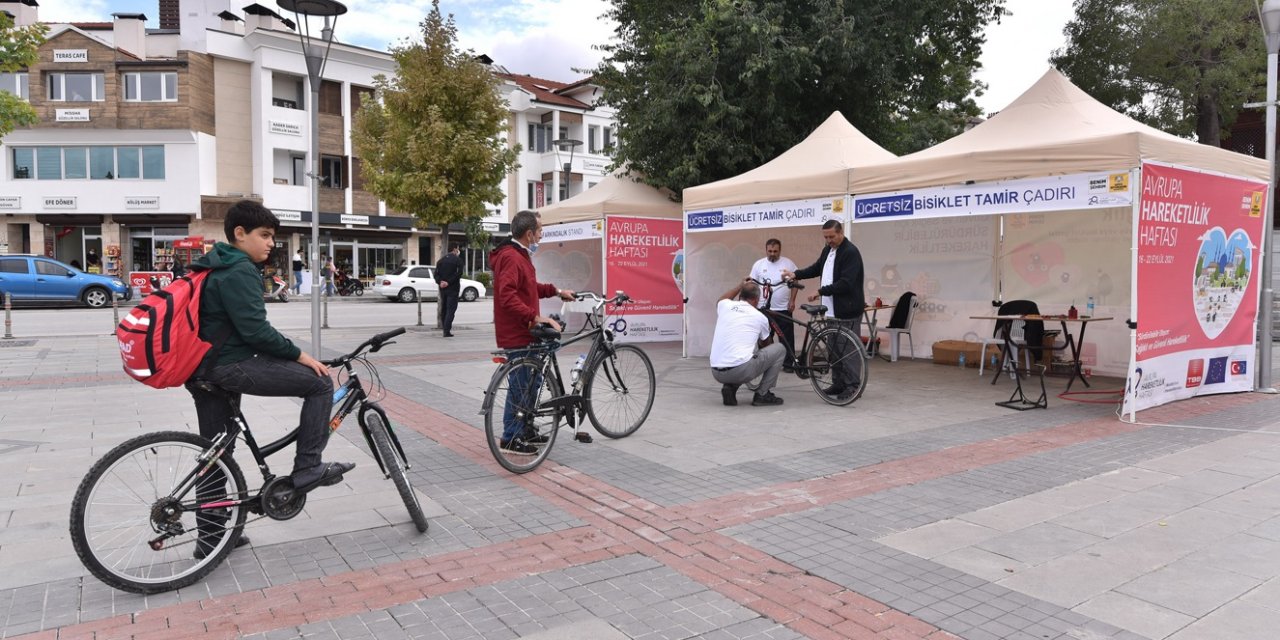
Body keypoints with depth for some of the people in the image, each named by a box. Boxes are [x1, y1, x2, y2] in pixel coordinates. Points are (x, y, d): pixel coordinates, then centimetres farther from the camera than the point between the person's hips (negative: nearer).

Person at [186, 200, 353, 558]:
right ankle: (307, 468, -4)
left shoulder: (217, 268, 19)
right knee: (320, 383, -8)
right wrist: (300, 356, -15)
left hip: (207, 369, 11)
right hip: (232, 366, -11)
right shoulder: (240, 271, -14)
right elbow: (255, 329, -22)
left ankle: (211, 536, 26)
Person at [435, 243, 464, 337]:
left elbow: (436, 274, 3)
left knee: (443, 309, 14)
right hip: (452, 288, -6)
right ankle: (447, 330, -12)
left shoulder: (441, 260, 12)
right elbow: (459, 273, -17)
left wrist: (440, 282, -8)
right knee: (451, 309, -5)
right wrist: (449, 282, -15)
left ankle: (445, 328, 18)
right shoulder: (457, 260, -6)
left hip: (443, 288, 6)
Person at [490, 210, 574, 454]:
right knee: (520, 386, -2)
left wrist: (556, 291, 19)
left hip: (524, 332, 11)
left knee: (531, 383, 18)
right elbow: (507, 296, -29)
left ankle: (524, 430, 30)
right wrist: (535, 317, -31)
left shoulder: (520, 255, 15)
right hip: (516, 335, -11)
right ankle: (510, 439, 9)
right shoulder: (511, 257, -19)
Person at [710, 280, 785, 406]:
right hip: (742, 371, -5)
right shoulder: (760, 317, 6)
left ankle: (730, 387, 12)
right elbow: (765, 343, 30)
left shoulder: (725, 306, 10)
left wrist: (741, 285, 52)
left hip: (716, 373, 5)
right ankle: (762, 394, 12)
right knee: (780, 349, 16)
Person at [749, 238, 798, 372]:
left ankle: (788, 364, 11)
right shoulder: (759, 264, 4)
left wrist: (792, 300, -4)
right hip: (764, 308, 1)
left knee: (787, 338, 3)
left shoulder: (788, 263, 2)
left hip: (784, 308, -1)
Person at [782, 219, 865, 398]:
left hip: (847, 311, -9)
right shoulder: (828, 250, 12)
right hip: (832, 310, 9)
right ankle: (838, 383, 21)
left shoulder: (850, 252, -14)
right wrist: (796, 274, 10)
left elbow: (845, 283, -22)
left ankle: (853, 385, 4)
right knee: (834, 348, 12)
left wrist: (821, 291, -21)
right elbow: (816, 268, 24)